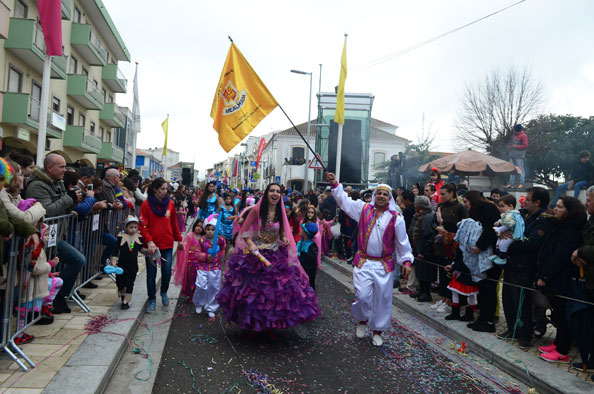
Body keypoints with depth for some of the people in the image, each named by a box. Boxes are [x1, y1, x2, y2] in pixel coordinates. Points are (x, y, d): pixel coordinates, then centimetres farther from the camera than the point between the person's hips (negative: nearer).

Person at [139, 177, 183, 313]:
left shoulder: (170, 204, 3)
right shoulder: (146, 205, -6)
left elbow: (174, 223, 11)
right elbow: (143, 226, -9)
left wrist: (179, 239, 14)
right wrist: (149, 241, -21)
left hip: (167, 244, 2)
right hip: (152, 244, -2)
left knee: (167, 272, 3)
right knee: (151, 274, 6)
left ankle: (164, 292, 32)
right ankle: (152, 300, 23)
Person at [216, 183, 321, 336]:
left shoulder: (281, 213, 2)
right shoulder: (256, 210, -10)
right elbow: (245, 231, -8)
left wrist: (285, 239, -7)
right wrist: (250, 244, -23)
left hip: (276, 257, 4)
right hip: (255, 254, -3)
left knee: (275, 291, 6)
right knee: (253, 290, 4)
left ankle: (269, 326, 25)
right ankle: (252, 325, 27)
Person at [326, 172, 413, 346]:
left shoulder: (396, 217, -1)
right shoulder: (363, 209, 3)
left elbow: (403, 241, 3)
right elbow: (344, 201, 4)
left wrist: (406, 261, 0)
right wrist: (335, 184, -6)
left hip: (384, 265, 0)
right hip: (363, 262, 0)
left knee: (382, 299, 7)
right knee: (362, 296, -5)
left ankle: (377, 330, 27)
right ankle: (362, 320, 27)